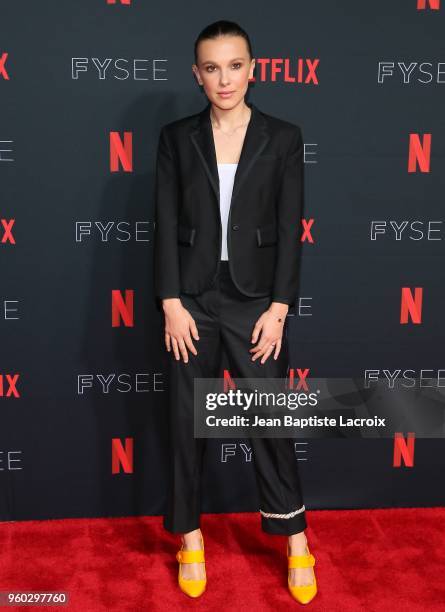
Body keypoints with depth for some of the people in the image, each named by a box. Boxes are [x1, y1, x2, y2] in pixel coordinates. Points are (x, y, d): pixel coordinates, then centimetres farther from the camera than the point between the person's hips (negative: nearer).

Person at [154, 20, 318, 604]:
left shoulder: (283, 138, 1)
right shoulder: (177, 137, 3)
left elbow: (289, 229, -2)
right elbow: (166, 224, -1)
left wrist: (278, 309, -8)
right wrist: (171, 304, -8)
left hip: (255, 298, -1)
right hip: (192, 298, 1)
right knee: (188, 421, 9)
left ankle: (296, 541, 22)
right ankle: (190, 538, 26)